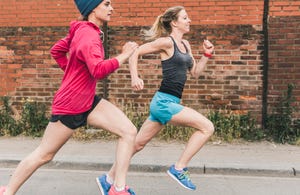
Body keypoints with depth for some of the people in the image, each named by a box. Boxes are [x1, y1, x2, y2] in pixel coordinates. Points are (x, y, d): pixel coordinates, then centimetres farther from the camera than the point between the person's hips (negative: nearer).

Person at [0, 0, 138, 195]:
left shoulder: (82, 30, 8)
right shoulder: (88, 35, -21)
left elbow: (57, 50, 19)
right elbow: (98, 70, -36)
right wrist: (123, 56, -25)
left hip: (88, 101, 9)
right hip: (70, 105, -9)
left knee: (129, 131, -4)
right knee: (44, 154, 7)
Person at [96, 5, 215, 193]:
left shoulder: (185, 44, 16)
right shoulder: (166, 42, -8)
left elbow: (195, 72, 21)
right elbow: (135, 53, -8)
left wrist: (207, 54, 9)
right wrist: (135, 77, -20)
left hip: (166, 103, 8)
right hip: (164, 102, -8)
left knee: (138, 144, 14)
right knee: (207, 127, -11)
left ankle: (109, 178, 26)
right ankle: (179, 168, -1)